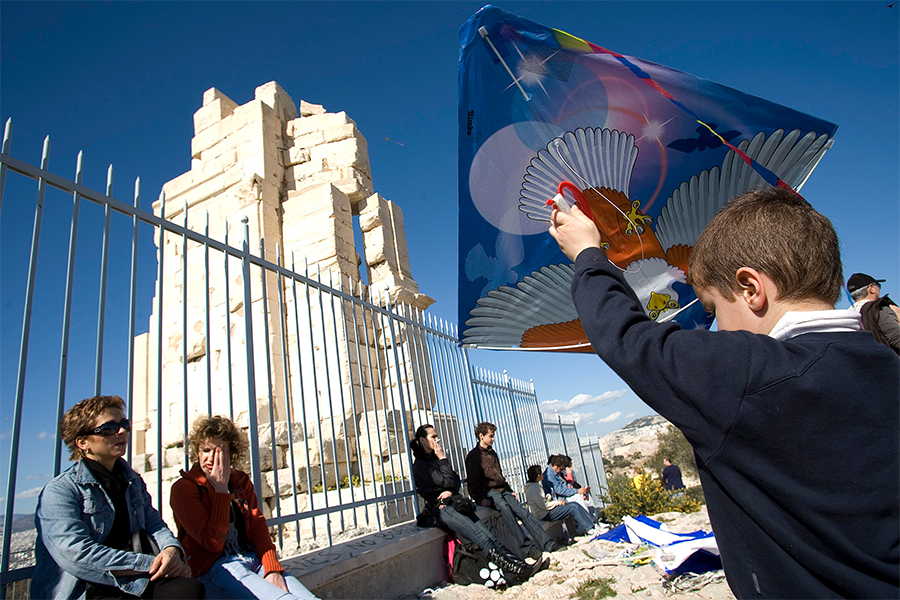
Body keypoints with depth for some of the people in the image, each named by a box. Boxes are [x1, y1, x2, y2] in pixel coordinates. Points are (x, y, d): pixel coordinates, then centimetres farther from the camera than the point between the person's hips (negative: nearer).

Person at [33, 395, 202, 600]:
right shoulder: (59, 490, -4)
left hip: (131, 584, 6)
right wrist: (151, 565, -19)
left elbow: (153, 523, 12)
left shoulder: (133, 481, 19)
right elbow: (77, 555, -16)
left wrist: (171, 549, -13)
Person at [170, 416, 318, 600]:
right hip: (216, 566, -5)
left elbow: (258, 527, 8)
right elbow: (213, 542, -9)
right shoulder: (184, 488, 0)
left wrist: (272, 569, -8)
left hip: (255, 560, 5)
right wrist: (220, 489, -10)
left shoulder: (241, 481, 15)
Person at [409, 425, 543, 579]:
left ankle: (519, 564, -25)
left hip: (454, 503, 7)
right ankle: (513, 568, -29)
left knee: (488, 535, -14)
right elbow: (449, 482, -12)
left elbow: (456, 482, 15)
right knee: (482, 539, -23)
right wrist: (443, 459, -3)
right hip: (441, 508, -7)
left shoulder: (435, 458, 21)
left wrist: (450, 491, -6)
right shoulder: (419, 465, -5)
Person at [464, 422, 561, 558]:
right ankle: (525, 547, -41)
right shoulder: (473, 455, 0)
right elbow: (472, 482, -5)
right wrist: (481, 499, -18)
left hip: (503, 491, 7)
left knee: (523, 511, -16)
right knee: (504, 506, -36)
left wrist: (510, 491, 18)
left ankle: (547, 544, -26)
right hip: (488, 492, -7)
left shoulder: (492, 453, 23)